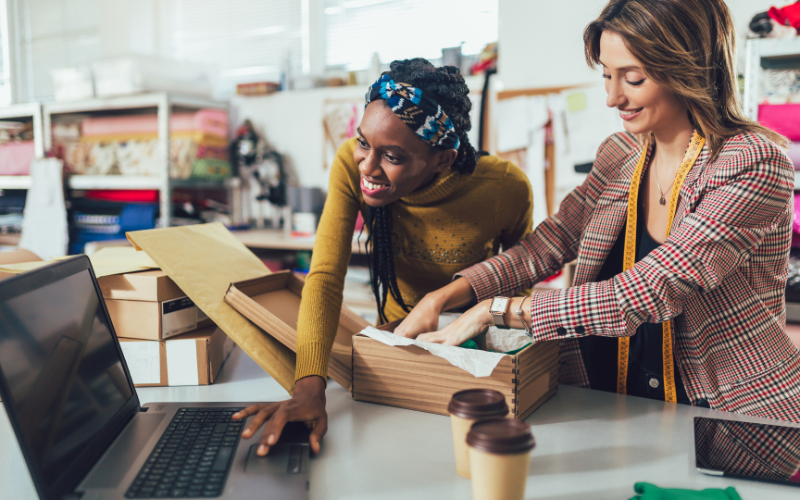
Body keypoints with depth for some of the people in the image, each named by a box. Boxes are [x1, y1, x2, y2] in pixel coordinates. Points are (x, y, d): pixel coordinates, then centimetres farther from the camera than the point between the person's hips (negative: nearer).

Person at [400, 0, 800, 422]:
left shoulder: (755, 165, -16)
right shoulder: (621, 154, 4)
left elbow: (649, 292, -25)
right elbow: (551, 243, 5)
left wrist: (498, 310, -23)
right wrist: (444, 295, -8)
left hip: (734, 419, -4)